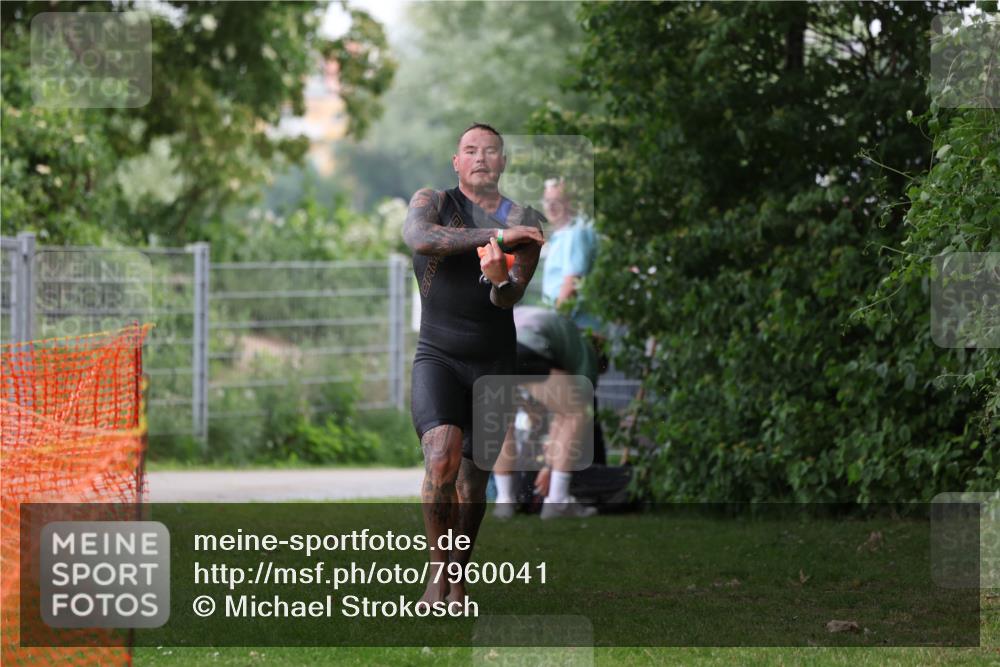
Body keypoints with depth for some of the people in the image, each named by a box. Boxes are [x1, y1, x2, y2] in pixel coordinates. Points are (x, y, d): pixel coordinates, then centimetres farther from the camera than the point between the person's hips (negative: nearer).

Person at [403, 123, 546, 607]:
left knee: (474, 479, 4)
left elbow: (511, 297, -10)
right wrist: (497, 235, -26)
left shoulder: (522, 220, 4)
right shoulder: (433, 202, 2)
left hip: (494, 362, 2)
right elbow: (419, 237, -23)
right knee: (442, 455, -23)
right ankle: (437, 567, -10)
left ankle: (457, 581, 18)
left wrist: (500, 281, -34)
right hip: (437, 355, -2)